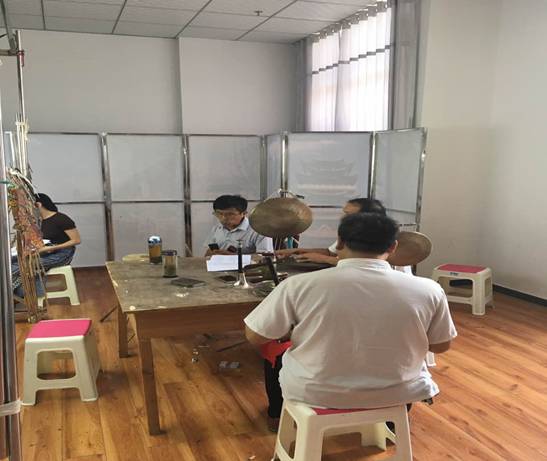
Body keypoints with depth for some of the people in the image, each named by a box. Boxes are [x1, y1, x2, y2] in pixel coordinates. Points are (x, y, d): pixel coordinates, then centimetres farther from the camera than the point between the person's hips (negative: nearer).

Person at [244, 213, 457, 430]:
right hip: (398, 393, 2)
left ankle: (278, 413, 50)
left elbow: (255, 337, -9)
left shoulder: (299, 285, -20)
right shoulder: (428, 290, -15)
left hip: (314, 393, -1)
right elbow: (440, 346, 0)